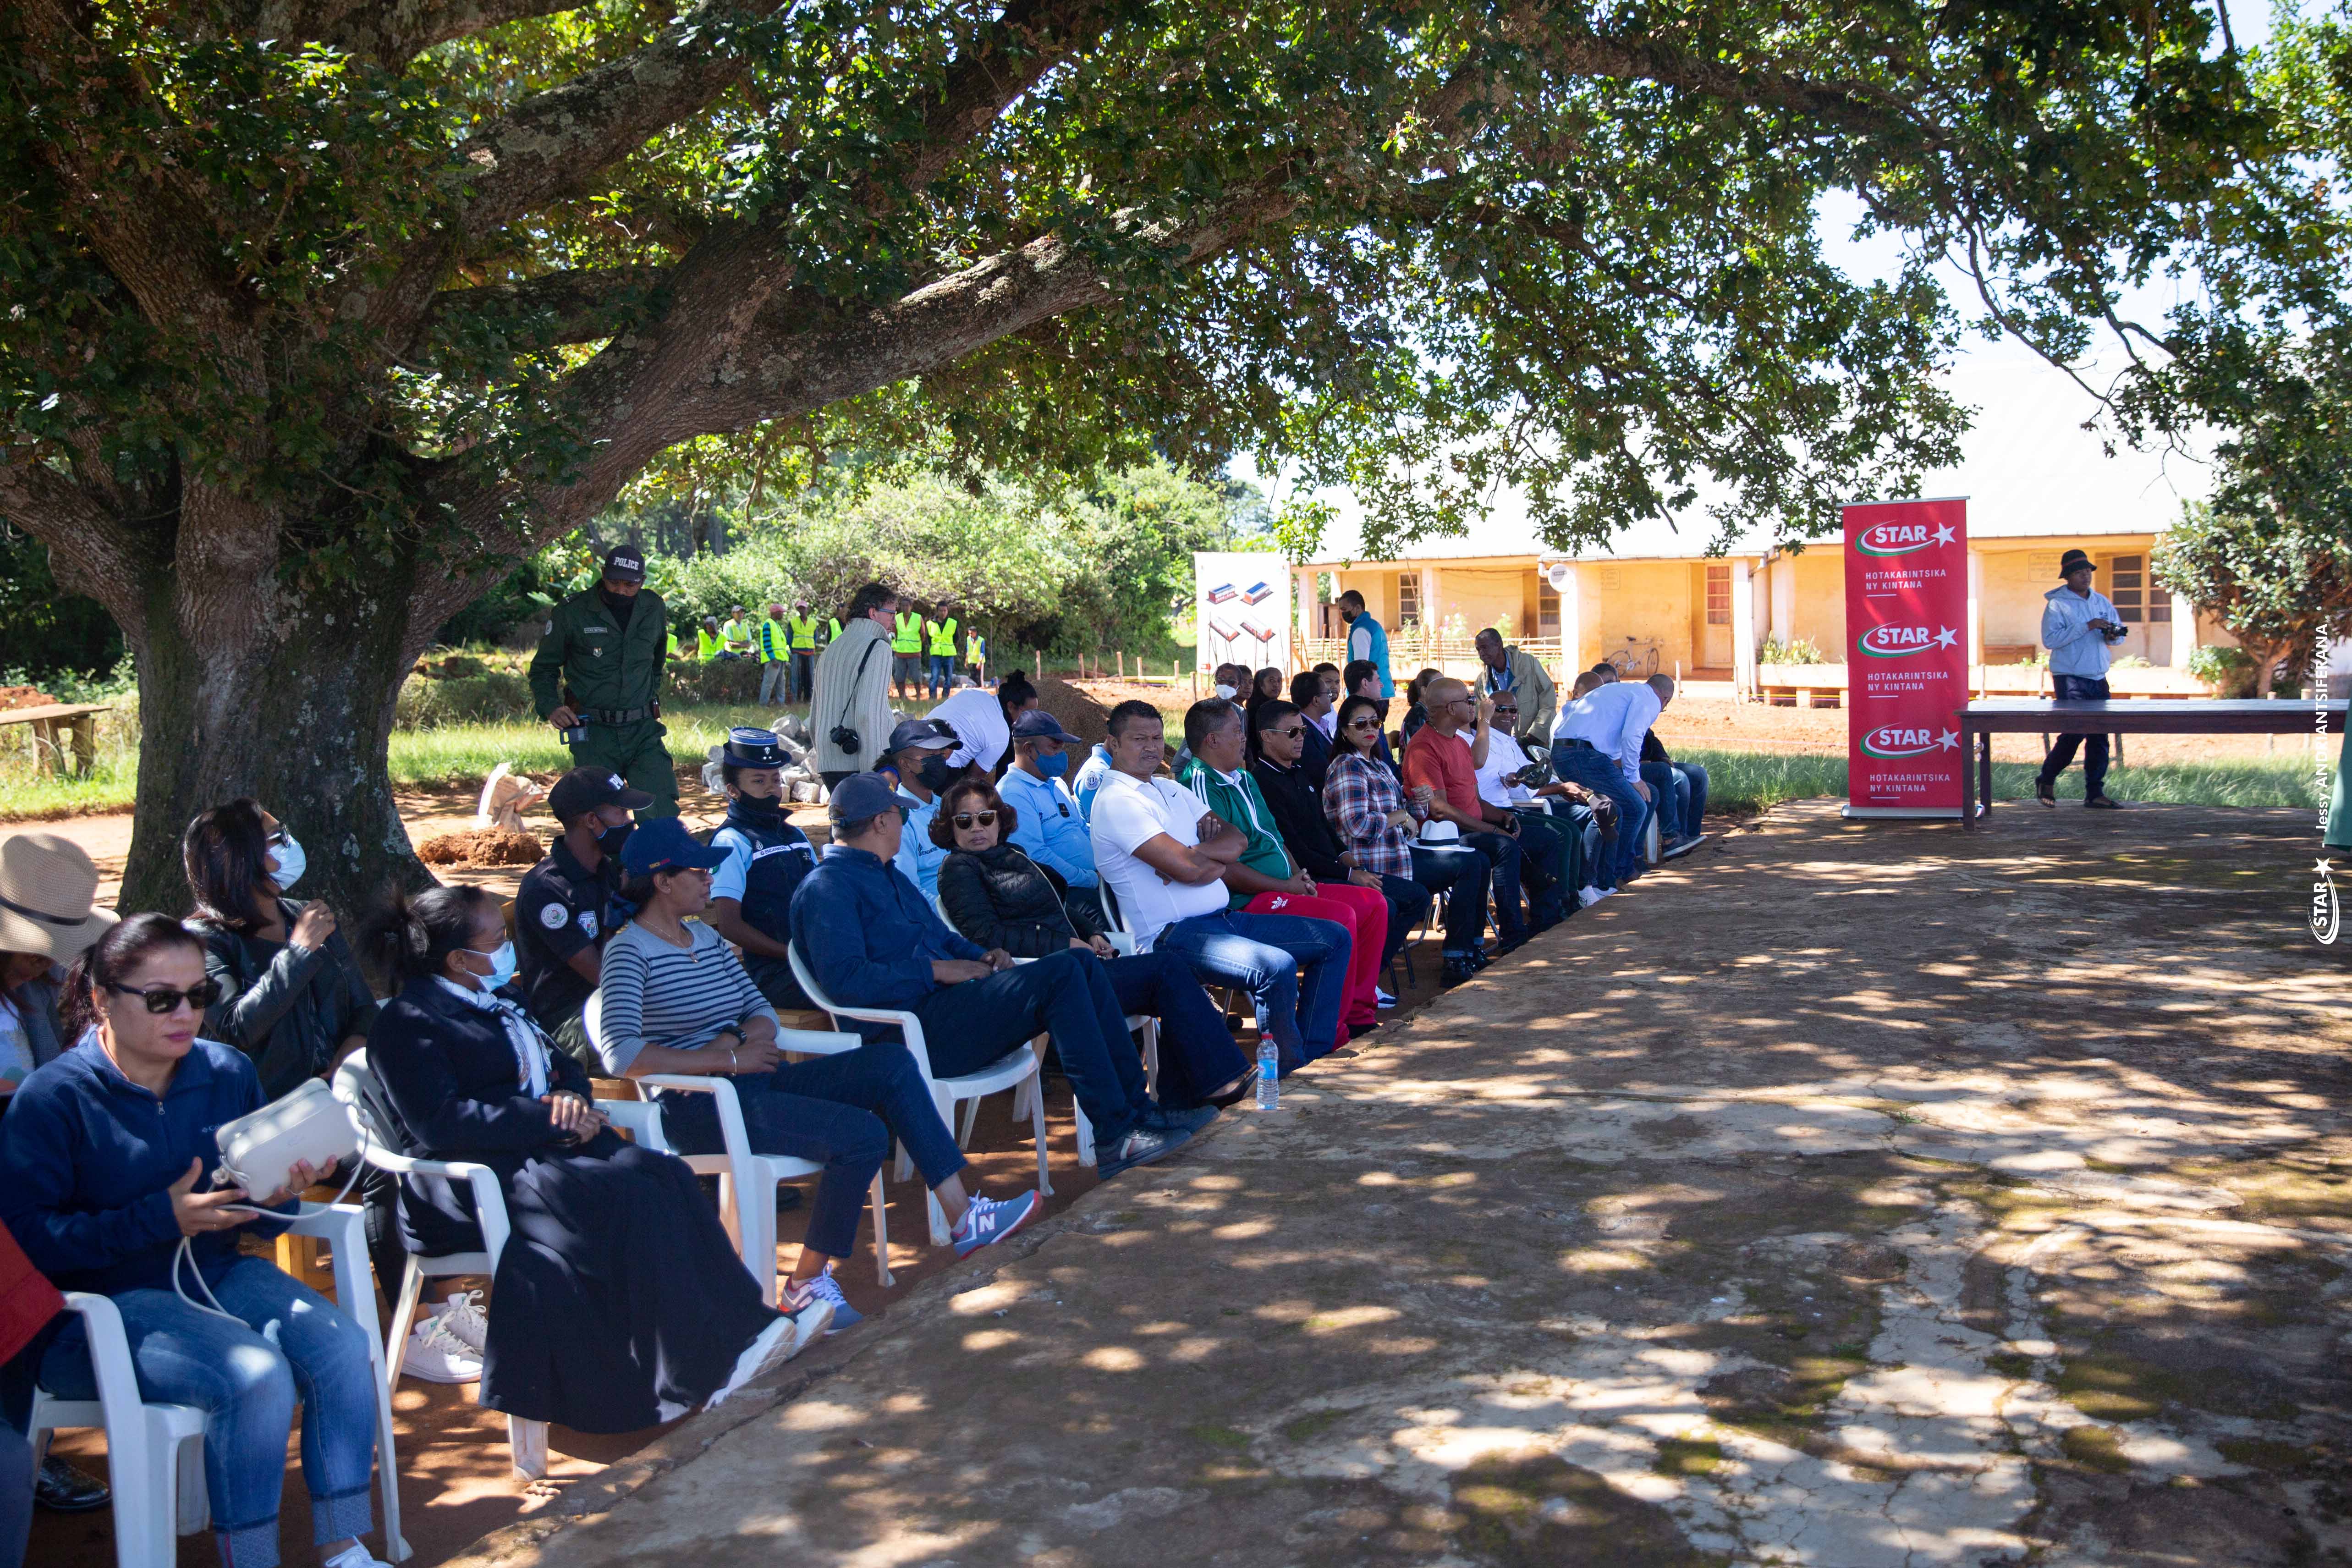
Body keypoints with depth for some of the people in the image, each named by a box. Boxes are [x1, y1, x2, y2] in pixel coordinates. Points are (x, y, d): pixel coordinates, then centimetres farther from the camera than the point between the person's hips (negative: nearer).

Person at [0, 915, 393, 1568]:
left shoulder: (230, 1074, 7)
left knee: (342, 1345, -20)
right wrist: (160, 1218, -23)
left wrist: (277, 1195, -11)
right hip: (106, 1302, -5)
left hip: (216, 1274, 6)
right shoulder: (53, 1098, -8)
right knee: (256, 1373, -30)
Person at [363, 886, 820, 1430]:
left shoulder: (497, 998, 23)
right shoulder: (409, 1023, -5)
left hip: (542, 1146, 8)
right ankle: (704, 1371, -26)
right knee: (633, 1197, -29)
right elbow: (438, 1123, -18)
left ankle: (745, 1323, -23)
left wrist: (571, 1098, -2)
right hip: (475, 1183, -8)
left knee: (668, 1175, -20)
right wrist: (550, 1119, -18)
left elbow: (565, 1068, 23)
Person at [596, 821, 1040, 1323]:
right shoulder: (630, 952, -8)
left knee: (891, 1062, -10)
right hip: (700, 1108, -8)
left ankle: (964, 1219, -9)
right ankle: (806, 1285, -10)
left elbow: (764, 1015, 16)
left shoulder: (705, 937, 17)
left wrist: (735, 1039, -9)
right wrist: (729, 1060, -18)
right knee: (862, 1134, -25)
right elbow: (620, 1056, -22)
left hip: (753, 1081, 8)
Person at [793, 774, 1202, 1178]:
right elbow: (844, 978, -21)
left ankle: (1136, 1107, -5)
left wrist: (983, 956, 8)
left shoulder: (887, 876, 26)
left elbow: (943, 938, 31)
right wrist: (937, 970, -17)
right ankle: (1116, 1136, -21)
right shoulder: (827, 888, -7)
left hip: (942, 1001, 10)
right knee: (1061, 974, -22)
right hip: (911, 1034, -10)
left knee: (1083, 964, -3)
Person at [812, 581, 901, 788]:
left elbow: (815, 717, 24)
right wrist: (875, 774, -19)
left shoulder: (832, 649, 19)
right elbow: (869, 713, -18)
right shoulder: (878, 648, -7)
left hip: (828, 765, 8)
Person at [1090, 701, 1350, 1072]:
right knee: (1278, 966, -33)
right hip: (1173, 935, -10)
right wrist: (1219, 861, 2)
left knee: (1335, 938, 9)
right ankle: (1284, 1065, -10)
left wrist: (1197, 855, -11)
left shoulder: (1171, 788, 19)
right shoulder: (1117, 802, -11)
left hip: (1223, 919, 10)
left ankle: (1312, 1045, 10)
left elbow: (1236, 840, 9)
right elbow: (1186, 867, -20)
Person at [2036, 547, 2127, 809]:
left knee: (2099, 737, 4)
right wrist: (2087, 627, -21)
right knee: (2074, 733, -11)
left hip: (2098, 679, 6)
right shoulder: (2056, 605, -5)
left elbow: (2120, 633, 15)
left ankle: (2095, 793, 9)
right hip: (2069, 679, -6)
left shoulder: (2102, 602, 12)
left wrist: (2113, 636, -10)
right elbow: (2050, 639, -17)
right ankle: (2046, 781, 9)